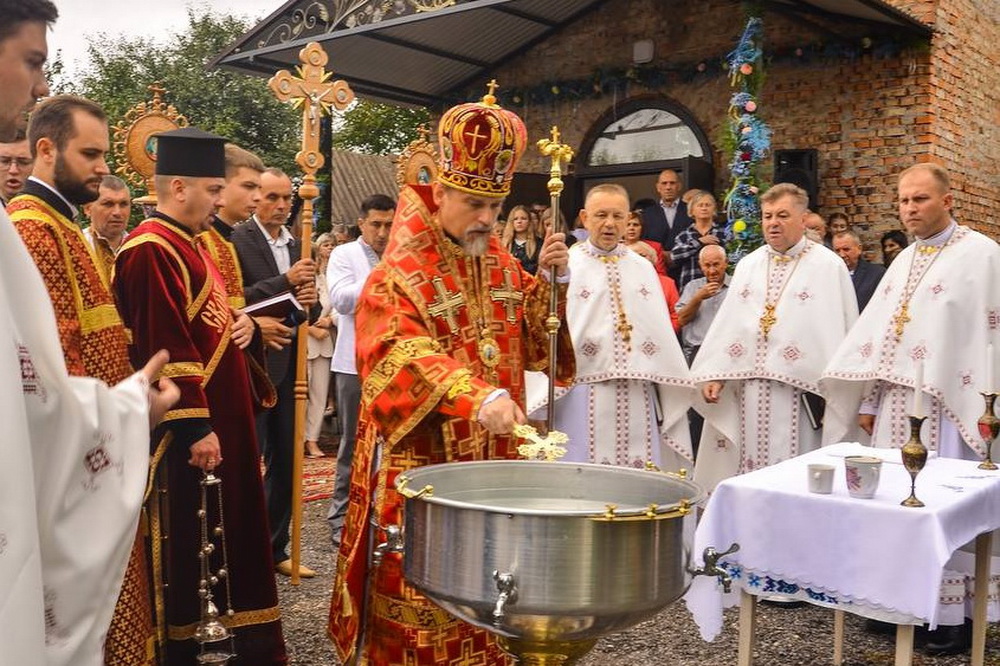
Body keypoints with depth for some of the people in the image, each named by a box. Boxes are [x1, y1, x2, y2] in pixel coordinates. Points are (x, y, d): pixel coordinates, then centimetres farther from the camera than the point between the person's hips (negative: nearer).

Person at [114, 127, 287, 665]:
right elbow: (165, 348, -23)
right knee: (185, 540, 1)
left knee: (232, 529, 17)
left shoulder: (186, 243, 16)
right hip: (190, 426, -11)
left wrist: (237, 322, 4)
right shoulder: (151, 250, -17)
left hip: (220, 415, 11)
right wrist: (196, 428, -24)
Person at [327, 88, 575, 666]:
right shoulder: (401, 273, -13)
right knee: (419, 592, 4)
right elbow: (403, 354, -30)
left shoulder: (499, 261, 8)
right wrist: (476, 396, -44)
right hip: (422, 457, -6)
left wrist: (549, 283, -5)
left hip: (493, 453, 6)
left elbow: (530, 344, 11)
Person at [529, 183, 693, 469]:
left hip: (638, 395, 4)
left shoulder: (643, 268, 12)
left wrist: (673, 390, 12)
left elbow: (661, 331, 13)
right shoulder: (564, 265, -1)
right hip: (585, 394, -4)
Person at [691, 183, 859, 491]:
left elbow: (840, 332, -5)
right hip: (747, 391, 4)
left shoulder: (829, 267, 0)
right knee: (747, 471, 7)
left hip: (799, 392, -4)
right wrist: (713, 374, 2)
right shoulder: (748, 265, 15)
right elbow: (727, 324, 11)